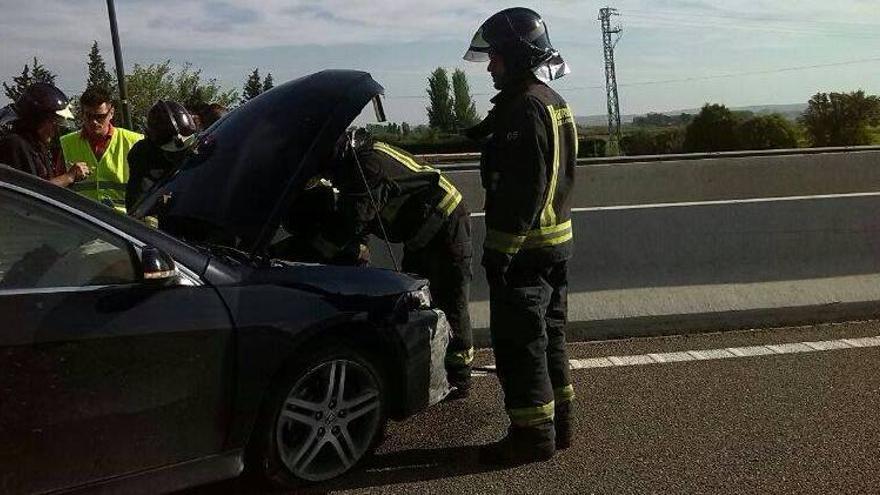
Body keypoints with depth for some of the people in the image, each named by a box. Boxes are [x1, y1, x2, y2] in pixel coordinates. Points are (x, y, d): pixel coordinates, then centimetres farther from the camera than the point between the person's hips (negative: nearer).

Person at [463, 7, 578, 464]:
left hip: (524, 249, -10)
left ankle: (532, 434, 6)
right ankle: (558, 423, 28)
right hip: (556, 242, 10)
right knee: (548, 336, 17)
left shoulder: (525, 107, -18)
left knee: (518, 342, -2)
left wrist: (500, 249, -22)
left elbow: (521, 189, -23)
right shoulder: (553, 102, 15)